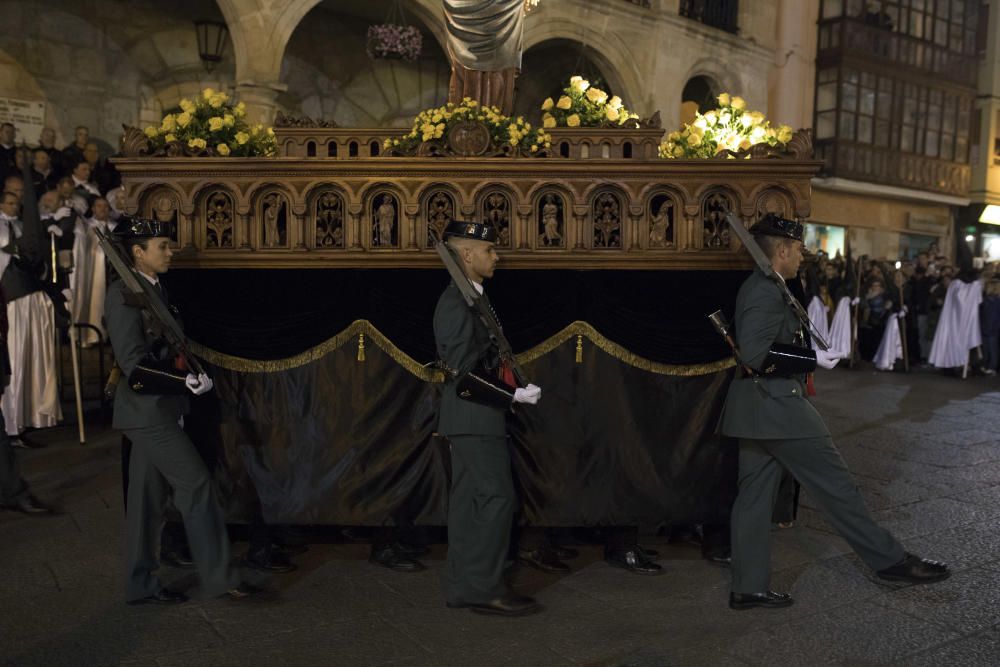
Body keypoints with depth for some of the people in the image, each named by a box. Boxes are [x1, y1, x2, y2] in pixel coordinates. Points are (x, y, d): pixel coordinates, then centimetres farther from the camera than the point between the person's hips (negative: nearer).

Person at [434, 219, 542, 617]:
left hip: (474, 419, 10)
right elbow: (463, 372, -22)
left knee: (469, 502, 12)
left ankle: (463, 587, 19)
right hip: (474, 419, -10)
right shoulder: (456, 302, -16)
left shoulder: (469, 299, 15)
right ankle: (484, 588, 2)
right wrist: (514, 394, -18)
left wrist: (506, 393, 15)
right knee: (498, 498, -6)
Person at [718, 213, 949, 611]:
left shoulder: (758, 287, 16)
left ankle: (748, 588, 16)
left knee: (754, 496, 10)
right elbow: (756, 353, -26)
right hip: (778, 407, -10)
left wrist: (804, 351, 18)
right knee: (835, 484, 2)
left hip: (759, 410, 10)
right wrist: (813, 359, -19)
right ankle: (890, 560, 17)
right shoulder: (767, 292, -16)